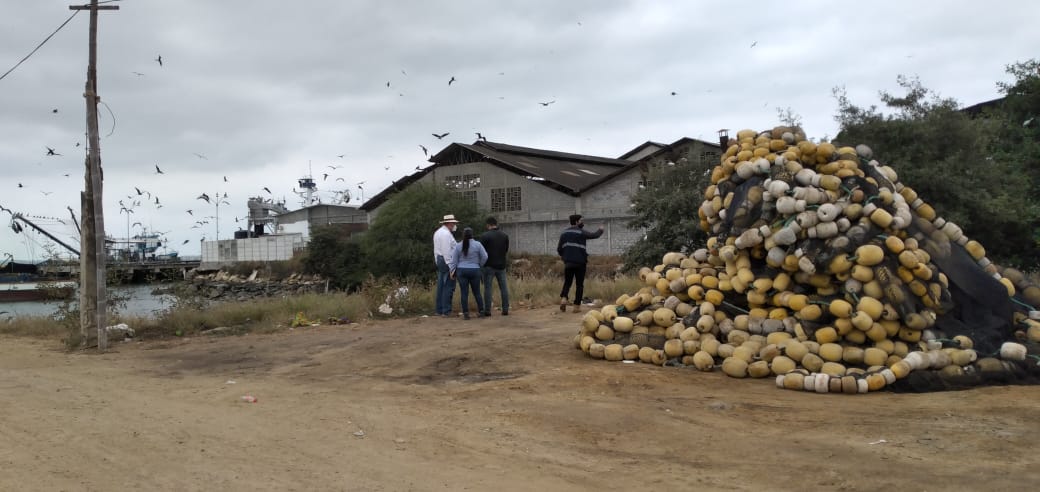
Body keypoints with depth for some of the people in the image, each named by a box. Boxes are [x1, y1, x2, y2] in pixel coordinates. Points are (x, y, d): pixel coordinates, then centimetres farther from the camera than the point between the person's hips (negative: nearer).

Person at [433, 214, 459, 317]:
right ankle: (446, 311, -8)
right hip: (447, 261, -10)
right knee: (448, 286, -8)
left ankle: (439, 310, 13)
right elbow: (446, 251, -20)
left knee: (440, 286, 10)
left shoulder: (437, 232, 17)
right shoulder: (446, 234, -15)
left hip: (439, 259, 10)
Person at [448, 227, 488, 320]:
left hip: (462, 271, 0)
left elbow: (454, 260, -1)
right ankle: (481, 311, 13)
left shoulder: (458, 246, -2)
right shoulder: (477, 245, -5)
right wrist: (480, 265, 12)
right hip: (474, 271, 0)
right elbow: (485, 257, -4)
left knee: (464, 293, 1)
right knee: (477, 292, 11)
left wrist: (452, 271, 6)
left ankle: (466, 313, -2)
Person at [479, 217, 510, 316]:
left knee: (487, 288, 2)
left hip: (489, 265, -4)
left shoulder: (484, 236, -12)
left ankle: (487, 311, 1)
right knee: (503, 288, 9)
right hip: (501, 265, 4)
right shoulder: (505, 236, 3)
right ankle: (505, 309, 8)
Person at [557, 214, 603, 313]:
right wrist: (600, 230, 18)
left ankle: (563, 298, -12)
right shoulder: (580, 232, -7)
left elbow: (559, 249, 8)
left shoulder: (564, 233, 9)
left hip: (568, 262, 4)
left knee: (567, 282, 14)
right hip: (580, 262, -4)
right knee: (579, 284, 6)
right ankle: (577, 306, 3)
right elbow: (594, 235, -3)